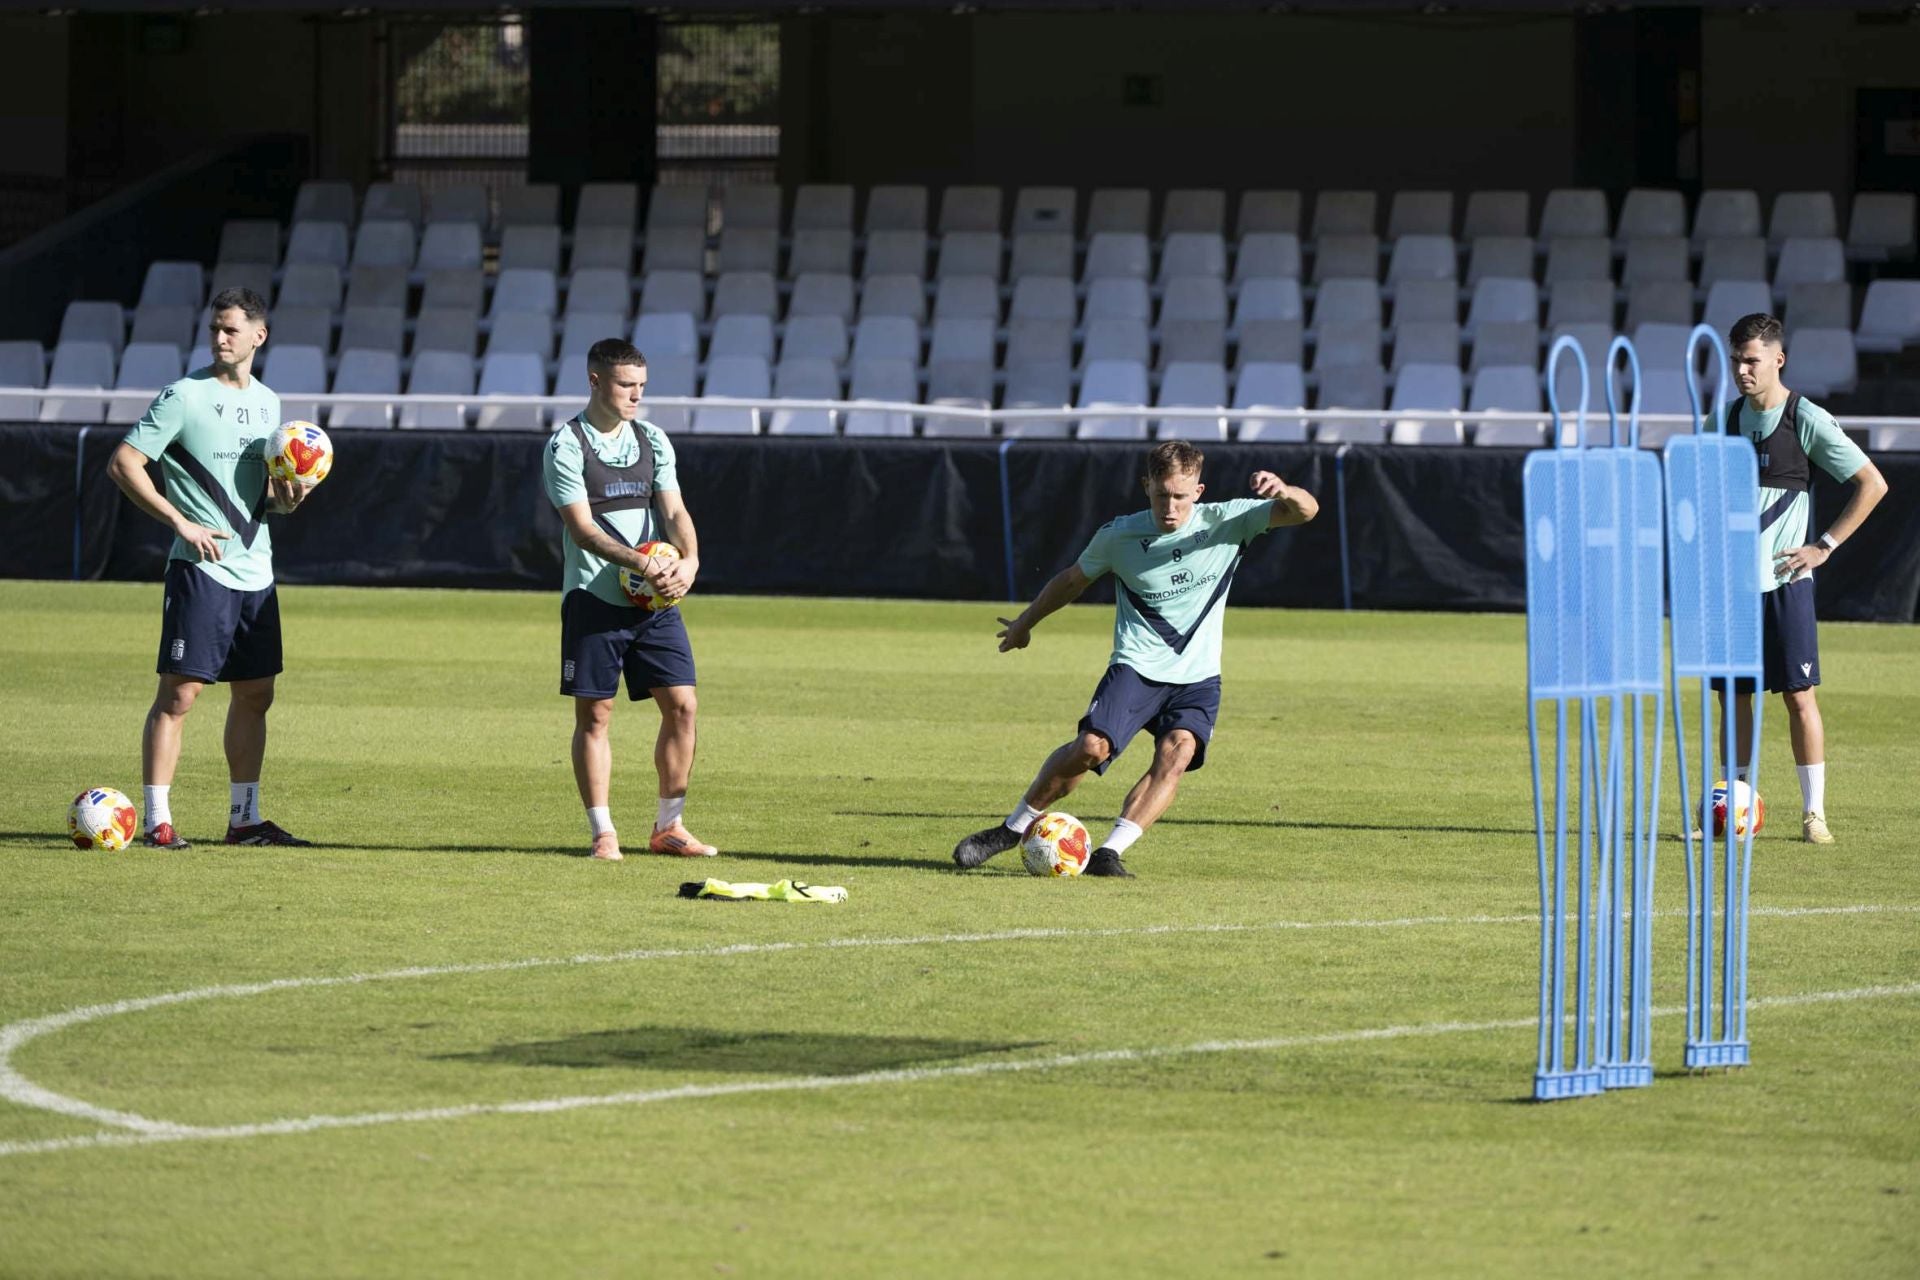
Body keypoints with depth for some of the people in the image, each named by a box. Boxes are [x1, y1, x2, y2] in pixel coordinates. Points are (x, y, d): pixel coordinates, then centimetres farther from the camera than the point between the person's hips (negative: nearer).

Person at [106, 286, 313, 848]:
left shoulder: (266, 401, 13)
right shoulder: (185, 396, -7)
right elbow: (123, 464, -10)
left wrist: (285, 496, 0)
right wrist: (182, 523, -16)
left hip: (255, 570, 7)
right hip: (201, 569, -7)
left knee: (255, 695, 10)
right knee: (179, 692, -8)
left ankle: (244, 818, 19)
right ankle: (156, 819, -5)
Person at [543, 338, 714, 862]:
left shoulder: (653, 440, 11)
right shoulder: (566, 446, -6)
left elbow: (674, 511, 6)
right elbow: (583, 528, -14)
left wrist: (689, 560, -15)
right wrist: (641, 563, -26)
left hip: (655, 601, 5)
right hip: (593, 598, -5)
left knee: (682, 704, -1)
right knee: (593, 714, -2)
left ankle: (669, 827, 10)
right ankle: (602, 832, 4)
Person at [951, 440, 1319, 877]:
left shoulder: (1226, 522, -5)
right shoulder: (1118, 536, -3)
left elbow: (1306, 511, -13)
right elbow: (1074, 579, 16)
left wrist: (1285, 493, -37)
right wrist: (1025, 623, 28)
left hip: (1197, 677, 1)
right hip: (1136, 666, -1)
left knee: (1177, 755, -25)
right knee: (1092, 747, -22)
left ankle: (1109, 853, -24)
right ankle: (1014, 828, -3)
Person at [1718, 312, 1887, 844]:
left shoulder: (1807, 421, -7)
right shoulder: (1728, 419, 9)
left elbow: (1872, 484, -5)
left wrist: (1825, 546, -7)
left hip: (1785, 579, -5)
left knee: (1798, 694, -6)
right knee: (1733, 695, 6)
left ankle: (1814, 813, -2)